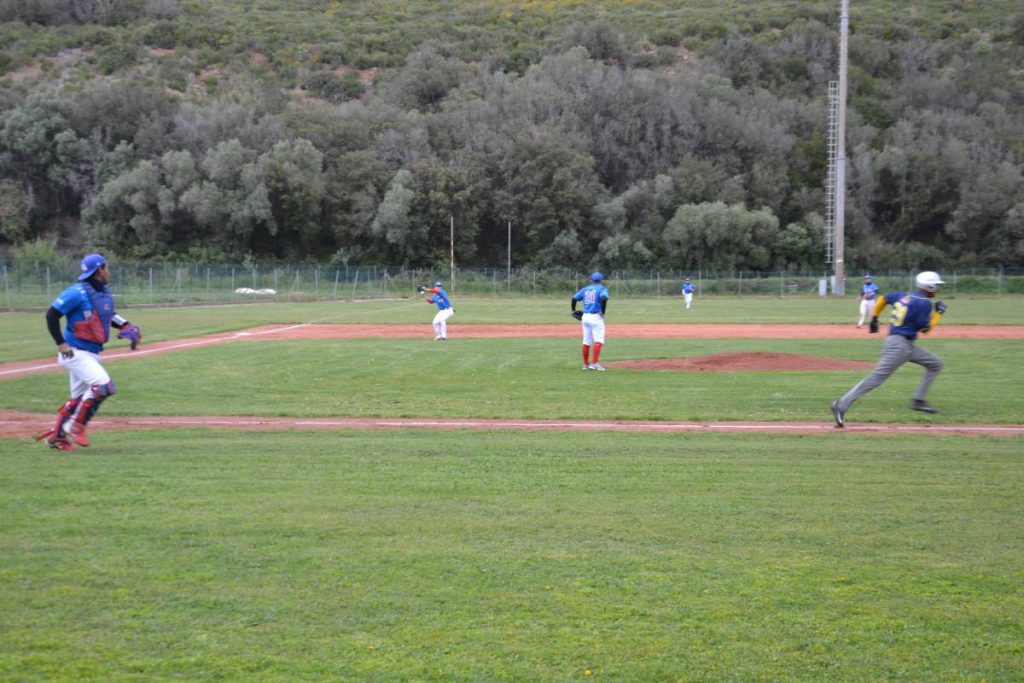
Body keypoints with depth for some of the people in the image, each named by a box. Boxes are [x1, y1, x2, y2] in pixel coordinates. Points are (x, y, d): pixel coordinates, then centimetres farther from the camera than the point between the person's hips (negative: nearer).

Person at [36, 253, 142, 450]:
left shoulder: (105, 292, 8)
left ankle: (57, 436, 28)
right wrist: (61, 343, -21)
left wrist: (124, 326, 5)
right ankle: (75, 426, -9)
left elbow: (108, 315, 24)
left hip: (93, 353, 9)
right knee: (103, 385, -22)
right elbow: (52, 314, -17)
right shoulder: (78, 292, -17)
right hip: (76, 352, -9)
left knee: (80, 398, 15)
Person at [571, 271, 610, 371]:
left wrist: (573, 311, 16)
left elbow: (574, 298, 12)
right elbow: (604, 298, -21)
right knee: (598, 340, -8)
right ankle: (595, 363, -19)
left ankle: (586, 364, 18)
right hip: (596, 317, -6)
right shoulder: (602, 289, -1)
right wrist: (603, 312, -13)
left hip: (585, 317, 6)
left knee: (586, 341, 12)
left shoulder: (585, 289, 16)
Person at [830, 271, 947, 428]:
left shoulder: (905, 296, 12)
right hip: (900, 344, -10)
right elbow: (925, 329, -10)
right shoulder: (924, 303, -13)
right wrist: (938, 312, 1)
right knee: (877, 377, -13)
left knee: (935, 363, 17)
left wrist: (874, 318, 27)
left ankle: (918, 401, 16)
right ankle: (841, 406, -17)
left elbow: (883, 298, 21)